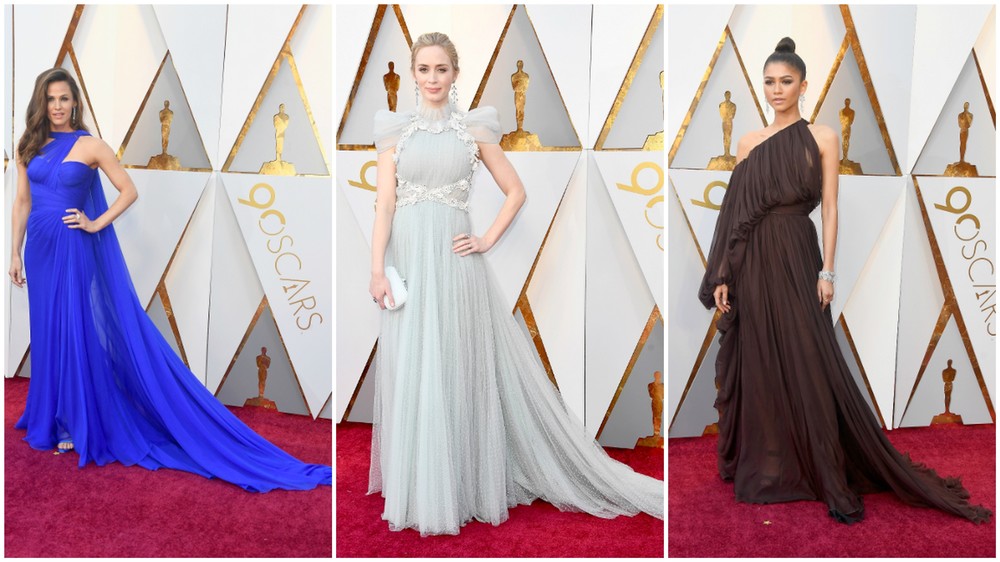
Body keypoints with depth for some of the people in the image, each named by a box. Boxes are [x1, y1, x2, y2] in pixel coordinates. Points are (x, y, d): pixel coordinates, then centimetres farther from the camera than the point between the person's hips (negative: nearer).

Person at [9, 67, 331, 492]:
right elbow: (22, 203, 9)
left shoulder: (90, 145, -7)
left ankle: (76, 424, 9)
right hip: (41, 249, 5)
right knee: (47, 333, 13)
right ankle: (51, 416, 27)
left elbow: (129, 191, -5)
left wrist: (96, 224, -12)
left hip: (74, 249, -5)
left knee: (75, 331, -1)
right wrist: (16, 253, 7)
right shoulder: (29, 146, 7)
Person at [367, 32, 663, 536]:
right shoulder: (395, 130, 8)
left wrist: (487, 240, -1)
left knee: (459, 369, 2)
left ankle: (464, 486, 15)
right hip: (407, 258, 2)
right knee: (411, 372, 5)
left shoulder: (474, 128, 6)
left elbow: (515, 192, 9)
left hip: (452, 259, -1)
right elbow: (384, 202, 2)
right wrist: (377, 268, -6)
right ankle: (419, 490, 18)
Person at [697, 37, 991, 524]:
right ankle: (763, 469, 20)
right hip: (752, 264, 3)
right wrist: (721, 276, 3)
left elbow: (830, 208, -2)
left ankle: (832, 480, 5)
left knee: (808, 368, -4)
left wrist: (827, 271, -10)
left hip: (796, 260, -3)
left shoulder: (822, 137, 2)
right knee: (757, 367, 8)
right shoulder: (749, 142, 10)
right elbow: (733, 213, 8)